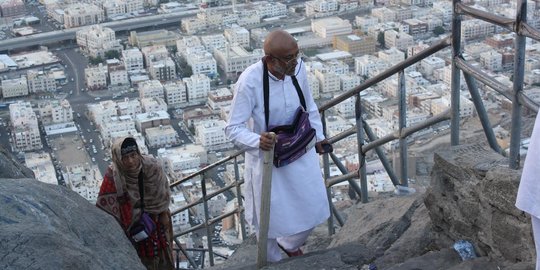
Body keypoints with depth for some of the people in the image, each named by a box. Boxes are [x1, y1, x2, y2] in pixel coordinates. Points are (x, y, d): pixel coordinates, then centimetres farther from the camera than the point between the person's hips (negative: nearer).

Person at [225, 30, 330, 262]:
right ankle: (273, 261, 45)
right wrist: (257, 140, -43)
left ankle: (290, 243, 48)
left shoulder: (298, 68, -15)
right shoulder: (250, 82, -29)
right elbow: (233, 128, -25)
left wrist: (318, 136, 13)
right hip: (267, 156, -4)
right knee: (270, 216, 13)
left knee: (314, 206, 14)